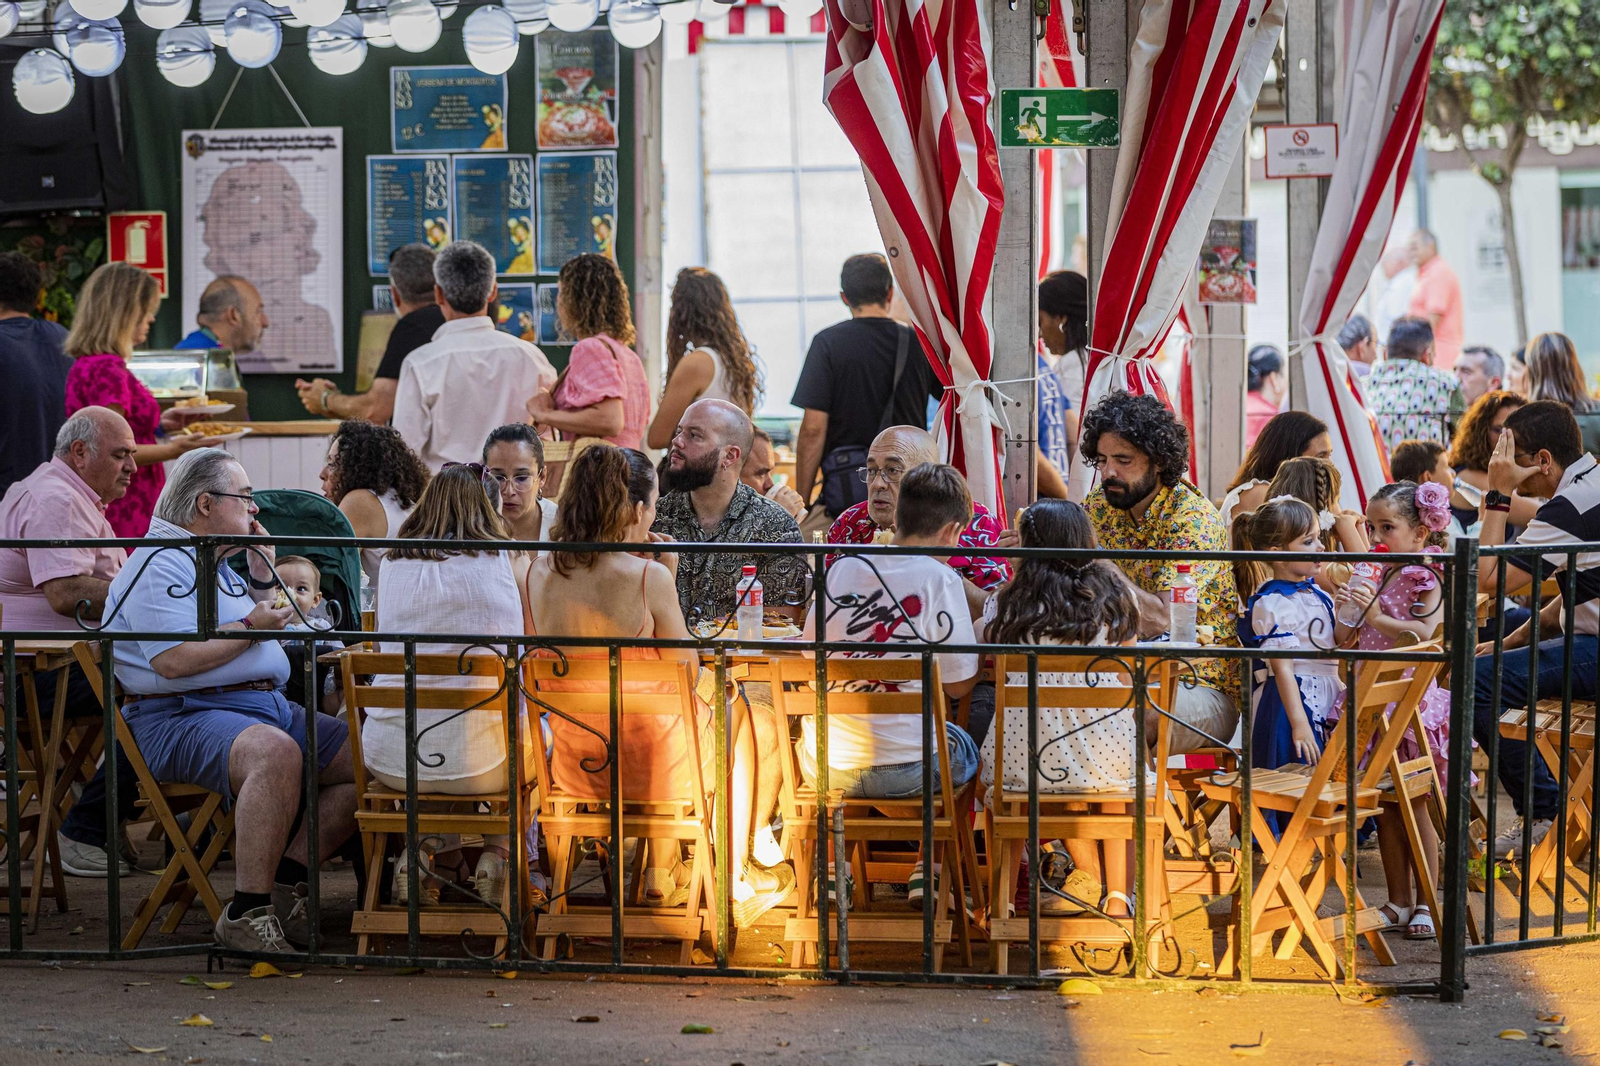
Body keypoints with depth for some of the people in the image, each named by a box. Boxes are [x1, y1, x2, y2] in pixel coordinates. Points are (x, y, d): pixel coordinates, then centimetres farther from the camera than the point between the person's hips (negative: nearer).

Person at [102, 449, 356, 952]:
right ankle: (247, 912, -36)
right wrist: (249, 628, -10)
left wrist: (263, 574, 23)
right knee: (276, 753, -40)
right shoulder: (161, 565, -9)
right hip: (184, 717, -10)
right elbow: (172, 660, -21)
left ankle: (287, 880, -6)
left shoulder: (218, 564, 25)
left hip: (268, 704, 10)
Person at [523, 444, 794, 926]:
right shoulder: (647, 577, -23)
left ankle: (660, 871, 45)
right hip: (651, 767, -5)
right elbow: (687, 673, -11)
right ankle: (734, 881, 43)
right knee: (737, 711, 28)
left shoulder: (539, 575, -8)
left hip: (574, 768, 5)